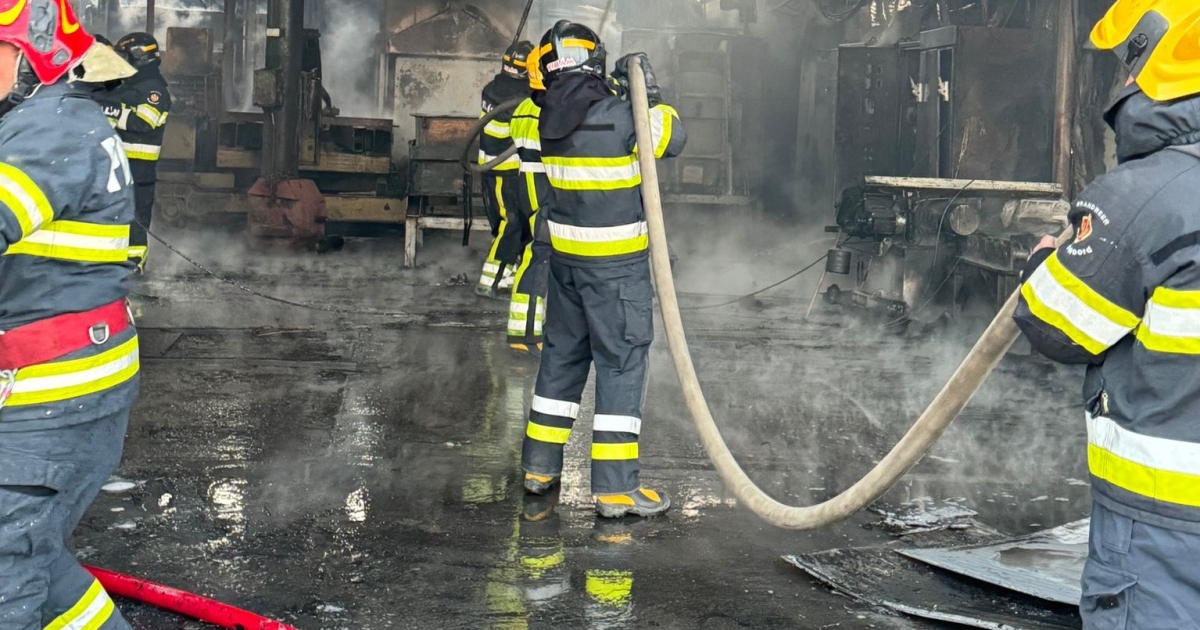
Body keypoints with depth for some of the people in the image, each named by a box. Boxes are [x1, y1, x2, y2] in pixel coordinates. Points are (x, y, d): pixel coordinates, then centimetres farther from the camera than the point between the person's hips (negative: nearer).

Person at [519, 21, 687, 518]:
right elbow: (672, 139, -4)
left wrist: (620, 89, 14)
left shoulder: (553, 118, 2)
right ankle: (615, 487, -1)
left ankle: (540, 466, 25)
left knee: (563, 353, 17)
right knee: (621, 362, -2)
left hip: (567, 253, 7)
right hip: (615, 262, -7)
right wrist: (649, 92, 5)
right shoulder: (615, 115, -18)